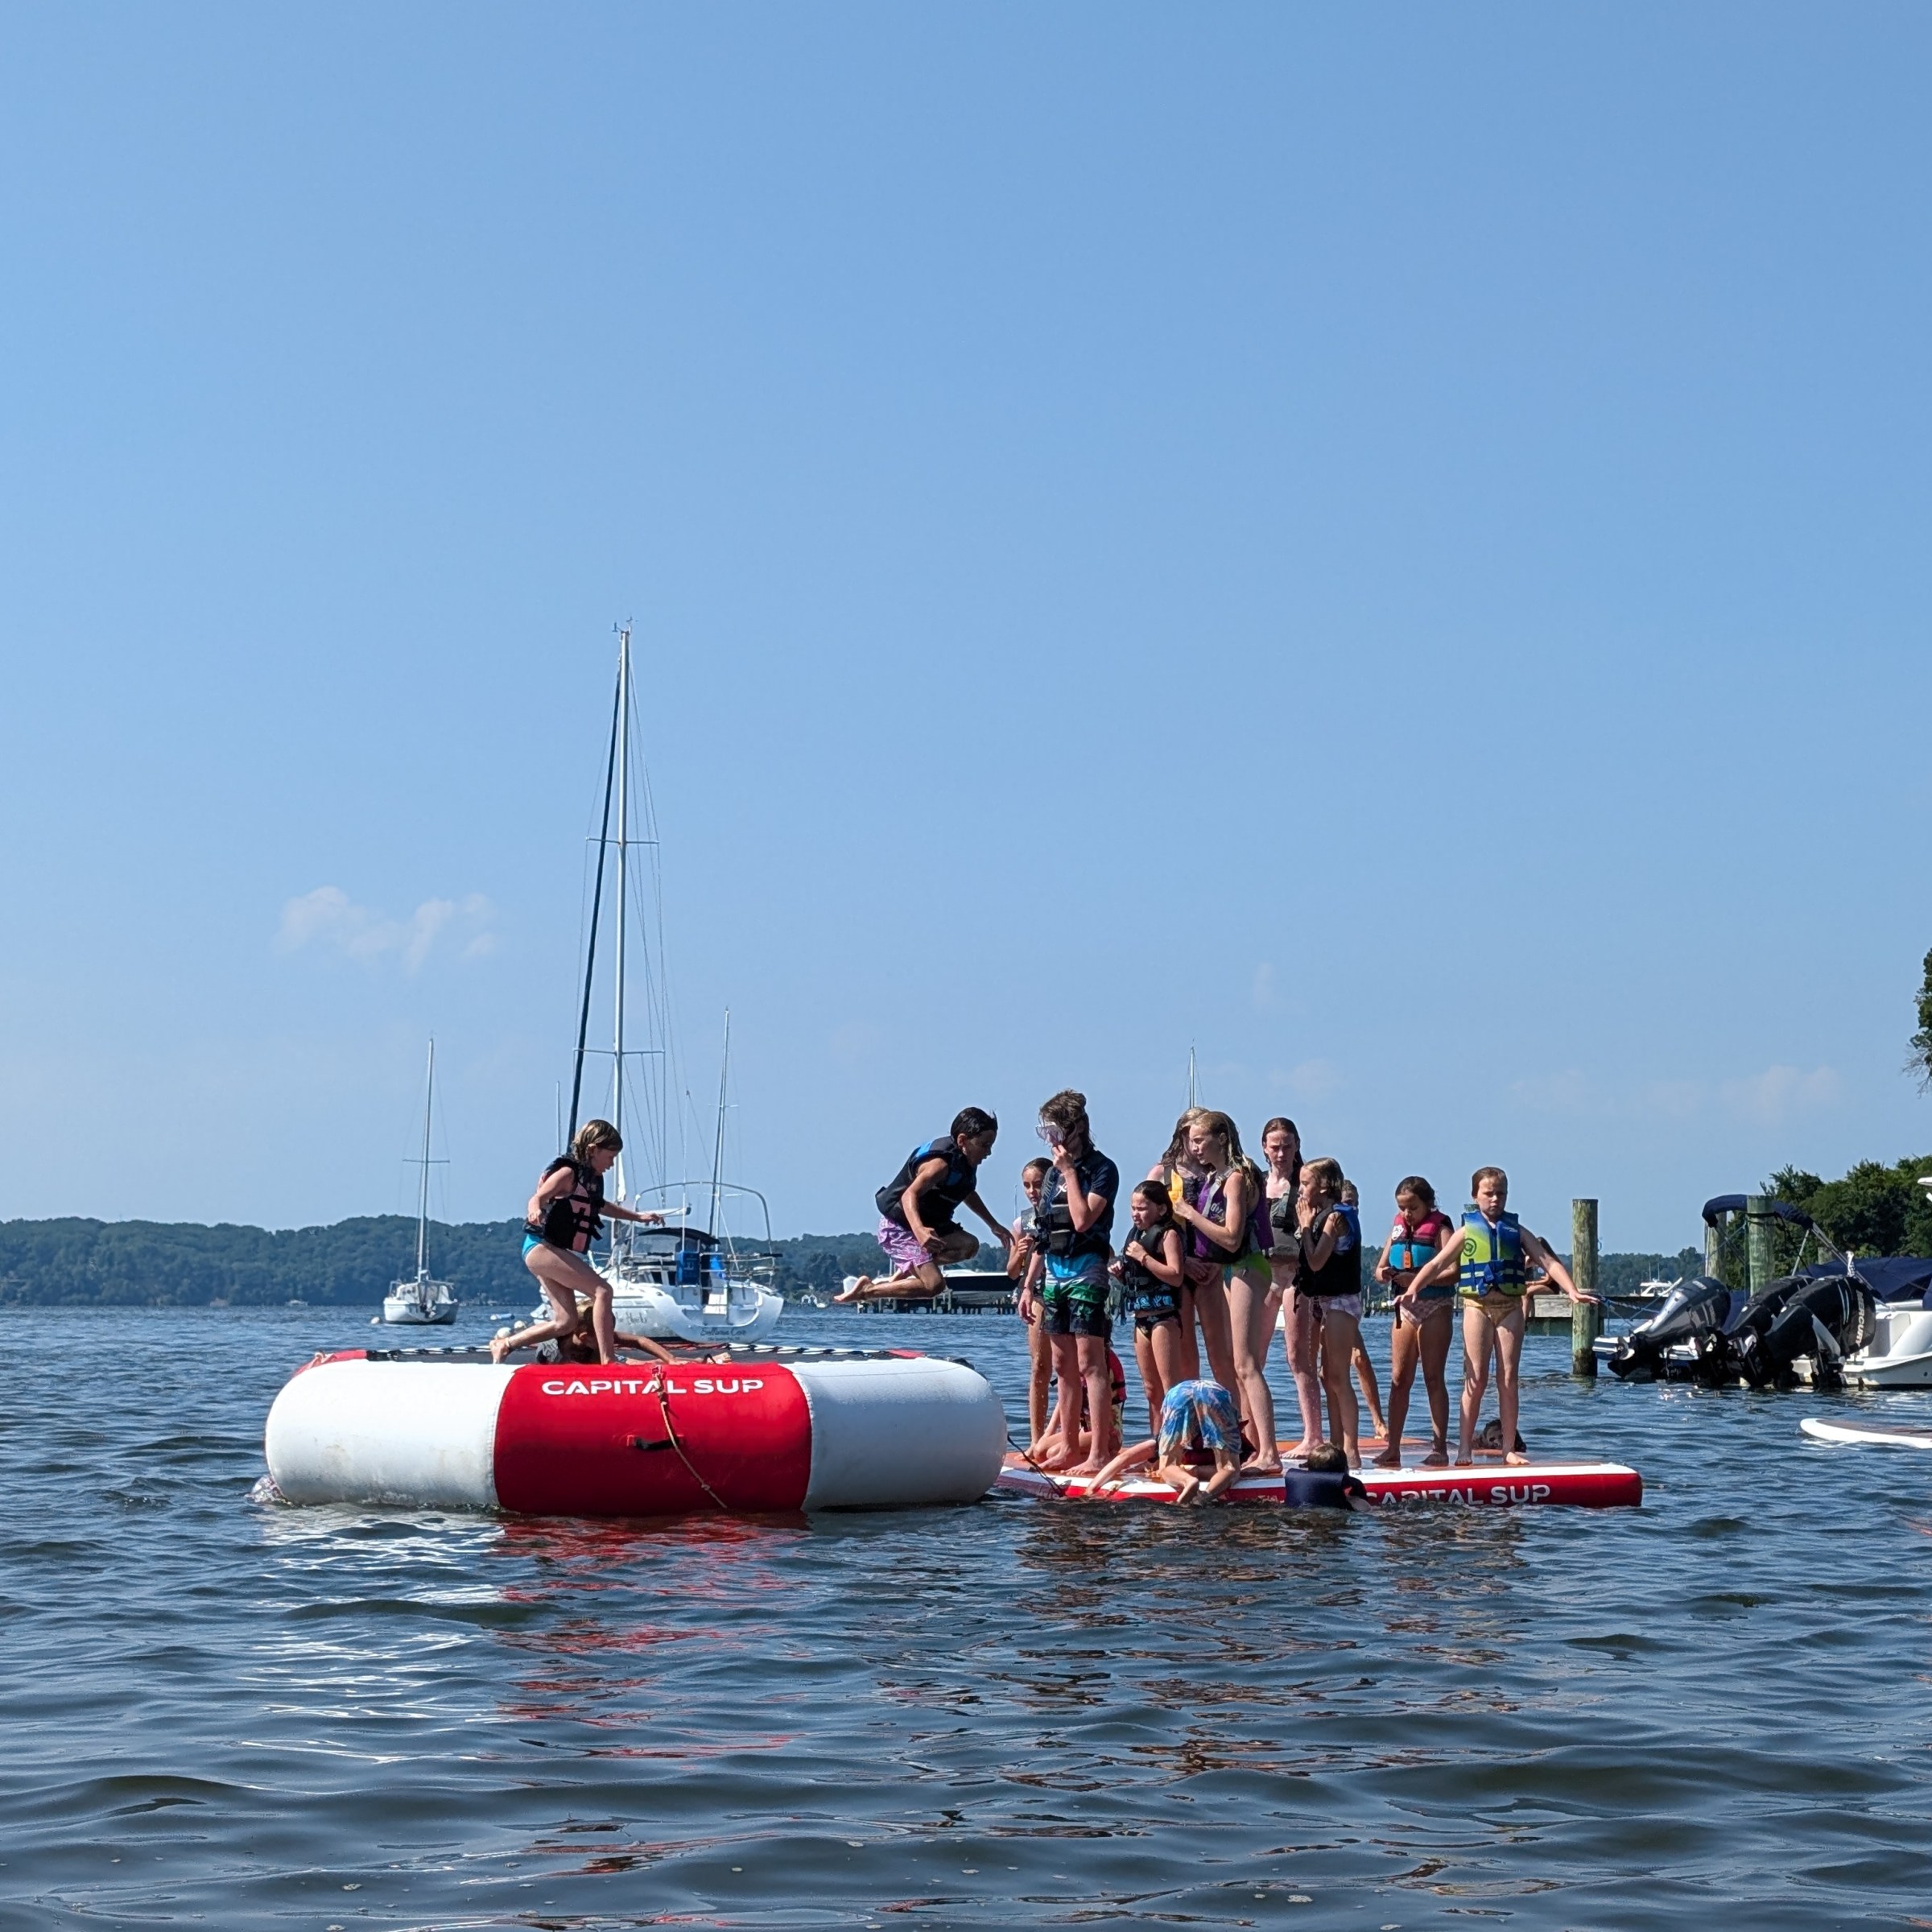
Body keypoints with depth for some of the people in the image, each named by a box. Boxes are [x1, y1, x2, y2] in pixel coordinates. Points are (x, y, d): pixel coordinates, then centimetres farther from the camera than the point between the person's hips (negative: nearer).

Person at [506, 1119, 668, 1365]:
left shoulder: (593, 1178, 13)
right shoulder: (568, 1172, -13)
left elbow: (599, 1206, 33)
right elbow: (537, 1198, -26)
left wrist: (638, 1216, 35)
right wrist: (535, 1209, -49)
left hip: (556, 1253, 10)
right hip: (540, 1246, -10)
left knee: (567, 1323, 6)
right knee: (602, 1290, -21)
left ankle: (502, 1345, 15)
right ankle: (607, 1360, -28)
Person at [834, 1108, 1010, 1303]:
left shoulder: (965, 1160, 4)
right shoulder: (940, 1164, -26)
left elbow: (969, 1194, 26)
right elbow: (910, 1195, -39)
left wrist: (994, 1226, 28)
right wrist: (919, 1231, -56)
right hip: (898, 1227, -10)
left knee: (969, 1245, -3)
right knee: (933, 1284, -20)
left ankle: (908, 1269, 0)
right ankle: (866, 1289, -9)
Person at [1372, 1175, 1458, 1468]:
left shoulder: (1440, 1228, -7)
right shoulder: (1399, 1228, 11)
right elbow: (1380, 1267, 13)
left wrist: (1417, 1278, -27)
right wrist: (1384, 1273, -10)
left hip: (1435, 1308, -6)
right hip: (1405, 1308, 6)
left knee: (1433, 1378, -4)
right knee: (1398, 1379, 4)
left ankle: (1440, 1448, 0)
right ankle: (1392, 1449, 6)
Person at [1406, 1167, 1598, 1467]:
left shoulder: (1517, 1231, 9)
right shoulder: (1467, 1232, 6)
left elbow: (1549, 1262, 3)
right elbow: (1438, 1265, 1)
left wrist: (1572, 1291, -10)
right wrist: (1413, 1289, -14)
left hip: (1510, 1307, 2)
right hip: (1477, 1306, -2)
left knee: (1508, 1380, 2)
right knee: (1475, 1379, -4)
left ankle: (1509, 1448, 7)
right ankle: (1465, 1448, -2)